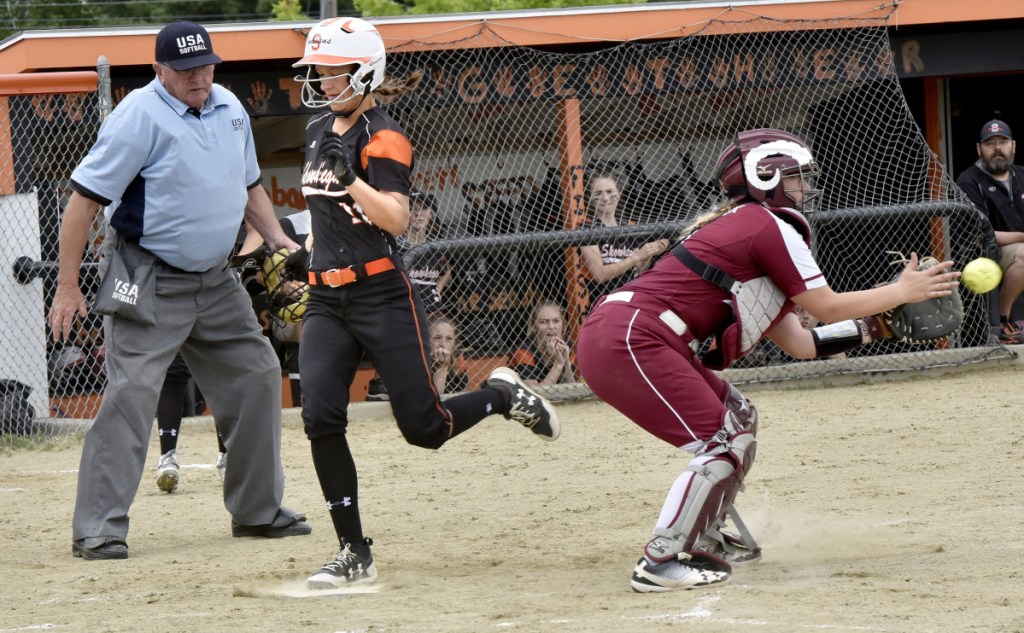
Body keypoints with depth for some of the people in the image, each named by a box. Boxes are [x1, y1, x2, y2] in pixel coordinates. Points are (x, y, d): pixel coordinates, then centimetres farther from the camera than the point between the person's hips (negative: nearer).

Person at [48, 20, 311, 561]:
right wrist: (67, 288, -19)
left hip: (216, 282, 8)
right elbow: (84, 198, -17)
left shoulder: (230, 110, 7)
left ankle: (258, 509, 25)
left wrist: (277, 238, 7)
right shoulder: (139, 116, -17)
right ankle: (98, 530, -14)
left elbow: (248, 184, 23)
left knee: (257, 377, 11)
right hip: (150, 282, -8)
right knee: (132, 393, -16)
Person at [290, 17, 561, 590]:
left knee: (424, 426, -6)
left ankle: (505, 396, 26)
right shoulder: (320, 131, 13)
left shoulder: (383, 139, -11)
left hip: (384, 296, -7)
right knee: (321, 419, -11)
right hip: (327, 301, 7)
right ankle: (355, 556, -5)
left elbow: (397, 220, -24)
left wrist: (349, 174, -33)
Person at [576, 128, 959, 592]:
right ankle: (659, 563, -12)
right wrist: (901, 292, 9)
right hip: (629, 341, -10)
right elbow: (826, 308, -2)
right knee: (722, 442, -11)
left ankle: (704, 538, 28)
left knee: (738, 419, 21)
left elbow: (800, 343, 24)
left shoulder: (740, 227, 25)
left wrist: (875, 324, 26)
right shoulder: (770, 227, -4)